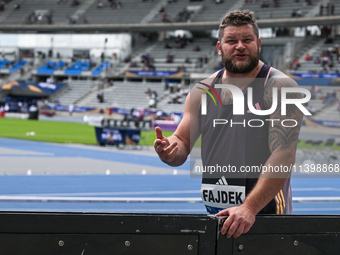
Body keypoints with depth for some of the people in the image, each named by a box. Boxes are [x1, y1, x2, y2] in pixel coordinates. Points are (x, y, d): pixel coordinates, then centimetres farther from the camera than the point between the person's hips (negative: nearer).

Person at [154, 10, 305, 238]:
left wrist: (249, 208, -25)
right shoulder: (202, 91, 8)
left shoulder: (280, 88, -7)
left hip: (264, 212, -4)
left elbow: (283, 156, -16)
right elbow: (182, 143, 13)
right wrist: (169, 152, -12)